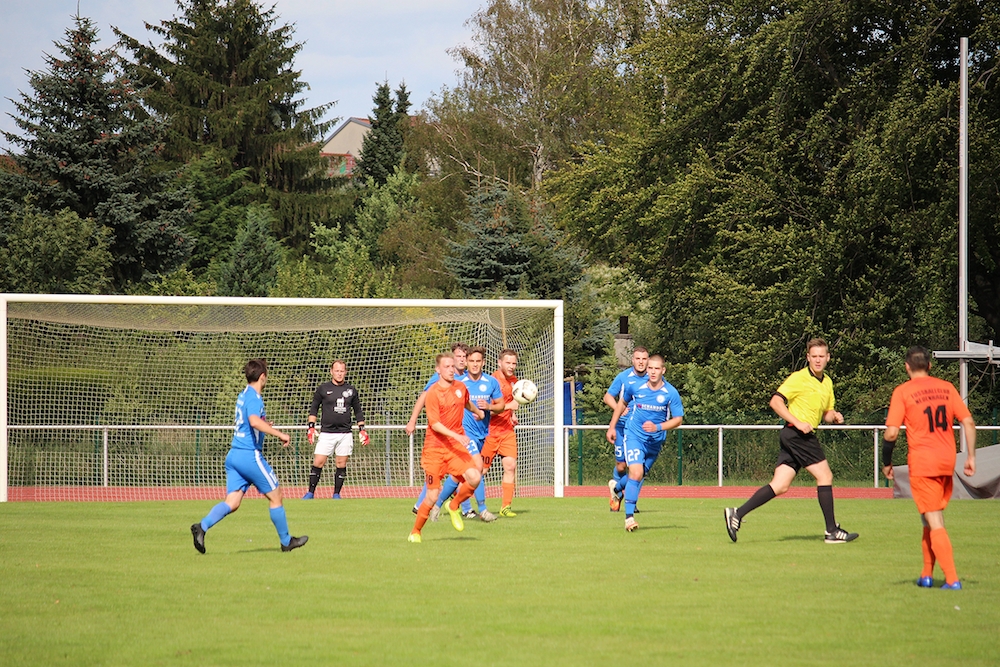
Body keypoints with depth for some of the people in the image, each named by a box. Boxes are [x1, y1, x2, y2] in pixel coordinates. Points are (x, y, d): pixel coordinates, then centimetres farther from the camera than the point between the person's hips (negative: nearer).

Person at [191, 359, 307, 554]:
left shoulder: (243, 395, 16)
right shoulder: (254, 397, -13)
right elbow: (254, 421, -32)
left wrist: (264, 425, 33)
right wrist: (279, 434, -29)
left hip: (234, 455, 9)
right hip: (250, 455, -9)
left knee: (232, 502, 1)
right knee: (275, 496, 6)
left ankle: (202, 526, -20)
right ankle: (286, 541, 16)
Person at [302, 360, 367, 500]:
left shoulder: (351, 390, 10)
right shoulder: (323, 389, 4)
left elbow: (358, 411, 18)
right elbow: (314, 409, 9)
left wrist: (362, 430, 12)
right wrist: (311, 427, 0)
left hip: (345, 434, 2)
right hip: (326, 433, -2)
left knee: (341, 464, 1)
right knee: (318, 462, -8)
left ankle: (336, 494, 10)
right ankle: (310, 493, 0)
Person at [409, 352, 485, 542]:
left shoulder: (460, 388, 7)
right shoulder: (433, 393, -11)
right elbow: (434, 424, -19)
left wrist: (478, 412, 51)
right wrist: (456, 435, -30)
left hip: (456, 447, 5)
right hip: (435, 448, -5)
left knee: (474, 478, -20)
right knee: (432, 496, -6)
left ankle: (454, 506, 8)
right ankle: (415, 532, 15)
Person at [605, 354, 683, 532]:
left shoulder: (671, 393, -12)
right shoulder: (635, 387, -9)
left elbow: (678, 419, -6)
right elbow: (622, 403, 11)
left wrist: (658, 427, -21)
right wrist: (612, 427, 13)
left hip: (655, 441, 2)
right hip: (634, 436, -2)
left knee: (640, 475, 18)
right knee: (636, 473, -21)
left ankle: (618, 487, 51)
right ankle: (629, 517, -19)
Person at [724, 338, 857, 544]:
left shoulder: (827, 382, 17)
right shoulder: (799, 378, -9)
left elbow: (826, 413, 26)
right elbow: (775, 401, -14)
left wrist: (834, 416, 2)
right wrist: (798, 423, -21)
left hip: (804, 435, 8)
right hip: (797, 434, -8)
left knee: (780, 486, 1)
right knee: (825, 476, -7)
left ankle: (737, 513, 0)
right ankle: (832, 531, -2)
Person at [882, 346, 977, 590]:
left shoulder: (903, 392, -4)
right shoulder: (947, 388, 7)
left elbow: (891, 433, -9)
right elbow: (968, 422, 3)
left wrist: (886, 463, 4)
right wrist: (971, 456, 8)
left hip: (922, 463, -4)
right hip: (947, 461, 4)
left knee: (935, 523, -4)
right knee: (932, 519, 20)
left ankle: (952, 579, -12)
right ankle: (927, 575, 24)